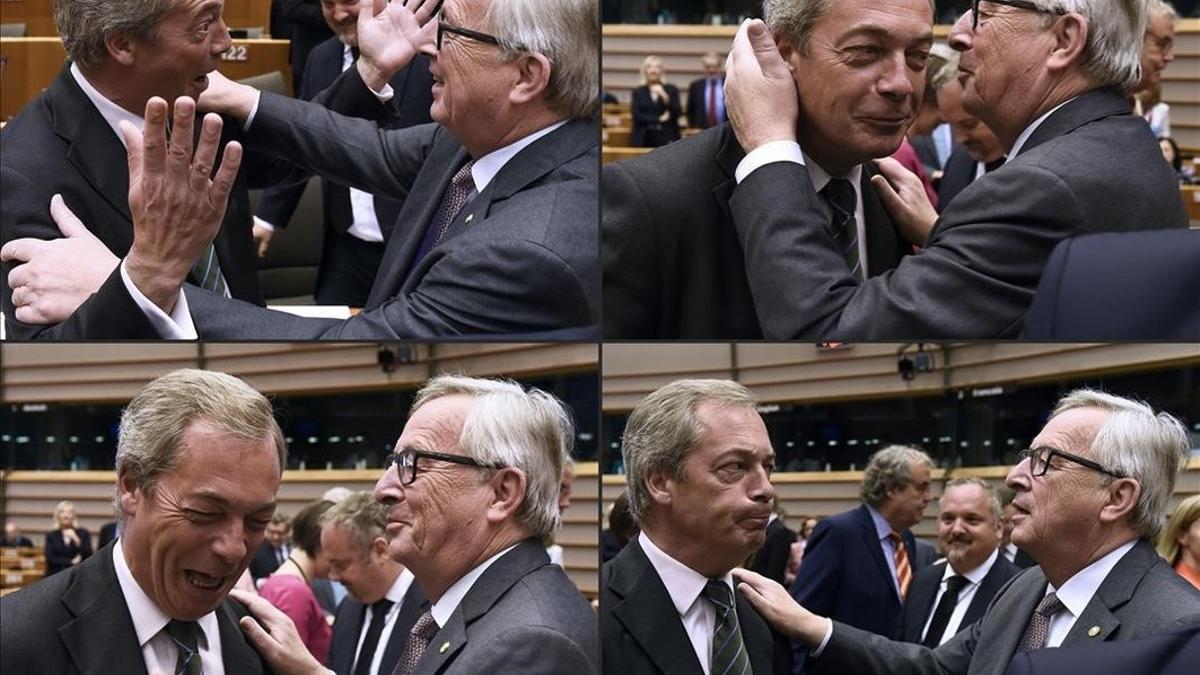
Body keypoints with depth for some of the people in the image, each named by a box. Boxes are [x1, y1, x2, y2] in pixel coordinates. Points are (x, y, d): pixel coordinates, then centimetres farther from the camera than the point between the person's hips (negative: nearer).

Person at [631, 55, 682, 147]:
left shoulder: (671, 90, 13)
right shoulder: (638, 92, 13)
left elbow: (676, 113, 2)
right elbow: (637, 116, 1)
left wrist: (664, 96, -10)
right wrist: (659, 119, -4)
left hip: (666, 139, 0)